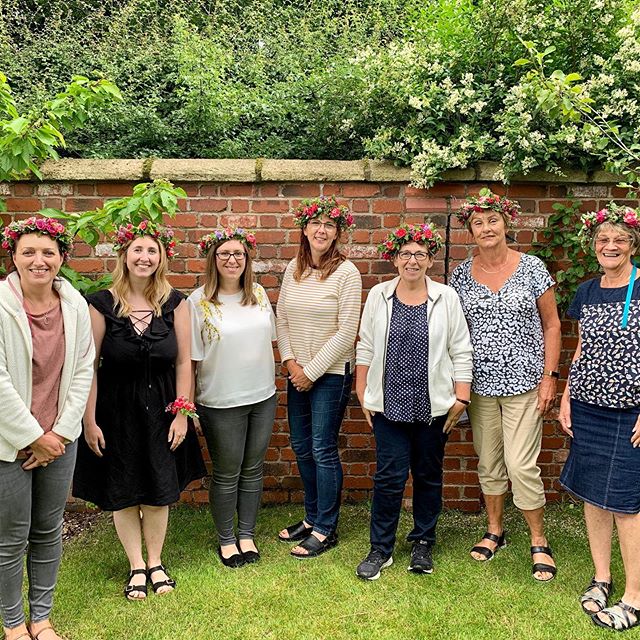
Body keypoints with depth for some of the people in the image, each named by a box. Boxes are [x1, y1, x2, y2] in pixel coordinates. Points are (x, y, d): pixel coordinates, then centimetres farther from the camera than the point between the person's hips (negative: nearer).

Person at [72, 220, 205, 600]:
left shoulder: (175, 302, -4)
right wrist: (89, 421, -8)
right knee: (122, 493, 10)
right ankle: (136, 567, 29)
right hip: (116, 409, -1)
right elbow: (89, 366, -7)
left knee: (159, 491, 11)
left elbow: (184, 361, -2)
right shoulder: (102, 304, -9)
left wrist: (182, 413, -5)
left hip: (160, 407, 1)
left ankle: (156, 562, 32)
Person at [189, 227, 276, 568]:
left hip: (263, 398, 4)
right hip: (222, 403, -4)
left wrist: (269, 383, 14)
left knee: (253, 470, 14)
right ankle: (226, 540, 27)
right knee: (226, 474, 8)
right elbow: (192, 358, -9)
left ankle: (247, 535, 31)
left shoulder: (259, 294, 4)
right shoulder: (199, 302, -11)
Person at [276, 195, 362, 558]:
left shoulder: (346, 272, -12)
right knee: (301, 447, 14)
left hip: (331, 373, -6)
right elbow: (281, 318, 9)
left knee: (323, 450, 0)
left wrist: (312, 371, -12)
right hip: (298, 372, 6)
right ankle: (312, 517, 32)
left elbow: (346, 332, -14)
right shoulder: (294, 269, 6)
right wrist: (291, 363, -3)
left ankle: (326, 530, 15)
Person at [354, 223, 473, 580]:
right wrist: (363, 395, 5)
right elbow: (366, 348, 7)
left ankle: (423, 543, 29)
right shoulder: (379, 296, 2)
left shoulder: (446, 298, -1)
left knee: (429, 476, 12)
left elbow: (461, 352, 1)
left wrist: (461, 399, -3)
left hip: (434, 405, 0)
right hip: (389, 404, 0)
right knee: (389, 476, 0)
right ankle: (381, 549, 15)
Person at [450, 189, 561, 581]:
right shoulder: (462, 274, 4)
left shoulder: (532, 268, -3)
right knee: (488, 463, 13)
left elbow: (551, 324, 1)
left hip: (523, 382, -3)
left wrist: (549, 376, -6)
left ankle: (539, 542, 15)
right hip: (480, 384, 3)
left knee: (521, 466, -6)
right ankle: (495, 531, 32)